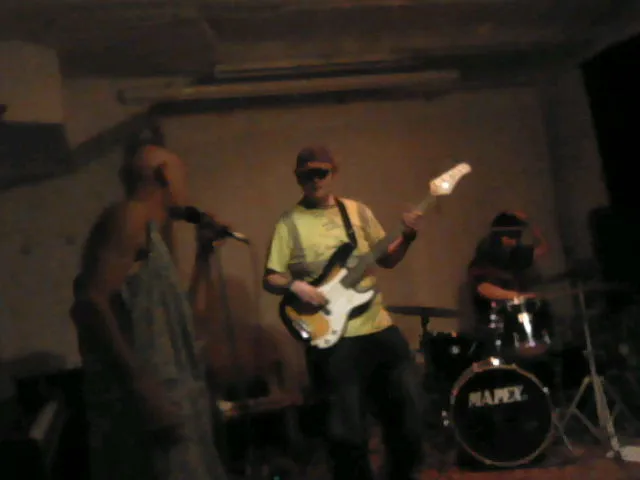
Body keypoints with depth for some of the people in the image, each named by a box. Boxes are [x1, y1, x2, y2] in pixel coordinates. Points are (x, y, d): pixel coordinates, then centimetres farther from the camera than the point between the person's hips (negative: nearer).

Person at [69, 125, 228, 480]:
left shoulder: (150, 232, 20)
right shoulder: (129, 216, -7)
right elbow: (89, 304, -20)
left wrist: (203, 254, 24)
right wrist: (141, 386, -26)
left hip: (169, 399, 9)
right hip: (145, 402, -9)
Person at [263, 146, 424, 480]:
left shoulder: (358, 211, 9)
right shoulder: (290, 224, -3)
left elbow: (387, 260, 14)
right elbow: (270, 279, -1)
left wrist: (407, 237, -3)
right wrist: (295, 285, -20)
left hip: (379, 326, 5)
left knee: (408, 413, 12)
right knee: (348, 433, -1)